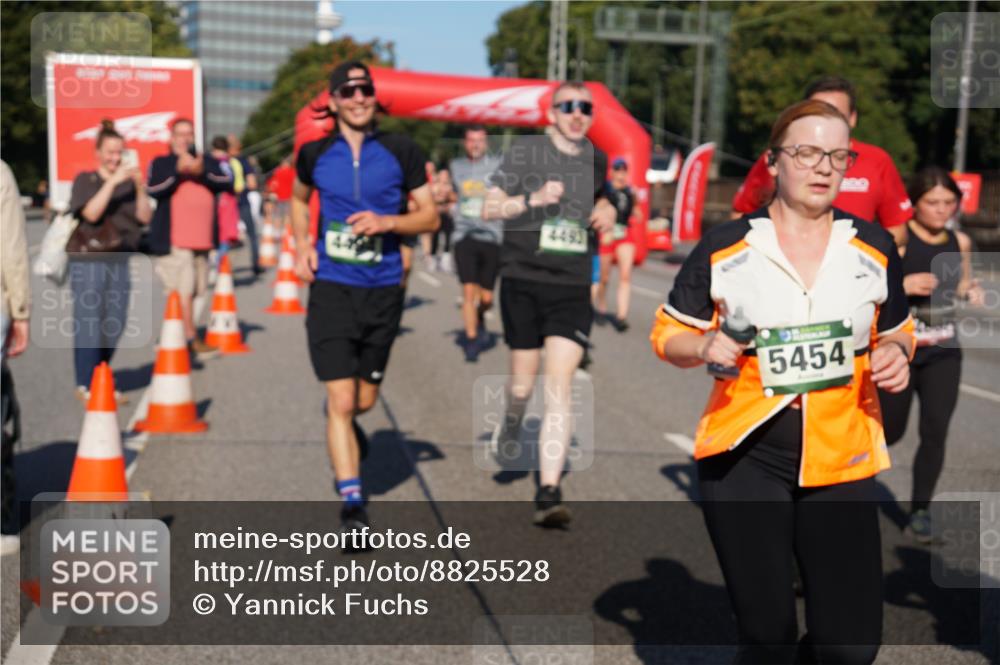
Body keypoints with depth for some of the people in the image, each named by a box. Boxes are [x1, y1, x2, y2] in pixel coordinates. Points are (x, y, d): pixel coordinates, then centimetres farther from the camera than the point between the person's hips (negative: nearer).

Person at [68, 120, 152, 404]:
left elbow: (145, 218, 1)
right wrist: (112, 182, -18)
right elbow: (91, 213, -14)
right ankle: (85, 386, 1)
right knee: (88, 325, -6)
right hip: (88, 261, -4)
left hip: (119, 262, 4)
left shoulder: (127, 183, 9)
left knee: (114, 326, 6)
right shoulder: (85, 180, 1)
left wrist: (140, 188, -12)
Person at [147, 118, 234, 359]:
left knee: (191, 291, 9)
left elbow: (228, 183, 0)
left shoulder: (207, 162, 16)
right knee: (184, 291, -12)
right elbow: (153, 190, -11)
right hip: (173, 240, -5)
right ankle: (192, 340, -10)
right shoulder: (160, 163, 6)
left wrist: (202, 172, -13)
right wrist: (178, 170, -16)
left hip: (201, 239, 5)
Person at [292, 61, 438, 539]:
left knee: (364, 400, 14)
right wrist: (301, 244, 6)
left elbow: (430, 216, 3)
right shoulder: (315, 154, 3)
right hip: (331, 289, -1)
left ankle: (344, 426, 51)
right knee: (341, 401, -10)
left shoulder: (400, 152, 0)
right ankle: (352, 504, -4)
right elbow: (299, 198, 23)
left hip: (383, 290, 1)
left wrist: (387, 221, -15)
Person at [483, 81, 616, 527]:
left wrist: (606, 210, 8)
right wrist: (533, 199, -19)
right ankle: (510, 425, 45)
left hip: (572, 288, 2)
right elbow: (489, 209, -4)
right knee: (522, 383, 7)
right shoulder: (525, 152, -1)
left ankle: (548, 493, -12)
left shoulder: (596, 159, 10)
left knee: (560, 384, -11)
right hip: (523, 281, -1)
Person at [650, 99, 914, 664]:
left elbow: (896, 331, 18)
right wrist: (705, 346, -16)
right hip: (744, 459, -2)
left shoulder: (874, 248, 4)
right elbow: (668, 334, 5)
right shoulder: (724, 247, -3)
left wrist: (895, 354, -5)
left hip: (841, 463, 2)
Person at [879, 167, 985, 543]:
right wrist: (903, 284, -28)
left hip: (944, 353, 4)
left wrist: (972, 292, -2)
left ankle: (920, 509, 14)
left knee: (935, 432, -3)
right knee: (890, 432, 7)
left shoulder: (960, 242, 3)